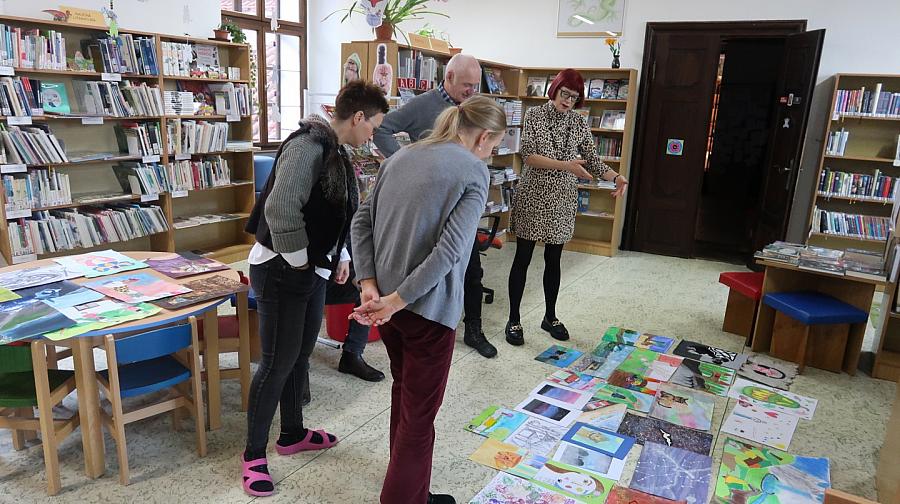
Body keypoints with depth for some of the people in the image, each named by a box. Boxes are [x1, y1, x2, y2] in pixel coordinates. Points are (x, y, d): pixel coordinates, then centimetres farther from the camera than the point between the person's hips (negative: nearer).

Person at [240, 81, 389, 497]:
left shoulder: (337, 153, 10)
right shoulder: (308, 146, -21)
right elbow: (280, 208, -30)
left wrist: (341, 256, 9)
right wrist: (298, 260, -18)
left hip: (314, 271, 9)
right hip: (280, 271, -9)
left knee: (300, 355, 18)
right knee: (278, 362, 0)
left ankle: (292, 434, 36)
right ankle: (253, 454, 17)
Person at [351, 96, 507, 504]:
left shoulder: (400, 157, 10)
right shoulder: (473, 171, -10)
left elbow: (361, 222, 5)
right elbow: (450, 250, -21)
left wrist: (369, 284, -3)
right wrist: (394, 301, -19)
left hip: (386, 298, 8)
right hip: (428, 307, -8)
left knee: (403, 391, 24)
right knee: (419, 413, 7)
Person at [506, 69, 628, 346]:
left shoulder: (579, 122, 6)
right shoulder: (535, 114, -5)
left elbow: (592, 159, 5)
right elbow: (528, 155, -15)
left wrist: (615, 177, -13)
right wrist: (565, 165, -26)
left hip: (562, 199, 3)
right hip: (533, 196, -3)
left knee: (553, 260, 12)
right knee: (523, 259, 2)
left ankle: (550, 317, 27)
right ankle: (514, 320, 13)